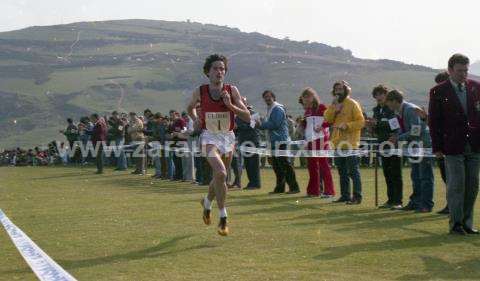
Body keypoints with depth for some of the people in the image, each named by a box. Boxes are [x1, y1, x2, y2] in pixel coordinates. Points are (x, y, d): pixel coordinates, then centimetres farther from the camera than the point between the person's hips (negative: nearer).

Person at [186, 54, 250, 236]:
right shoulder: (200, 92, -3)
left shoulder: (232, 90, -4)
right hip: (210, 137, -3)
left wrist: (230, 105, -19)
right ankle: (223, 219, -17)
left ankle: (207, 203, 49)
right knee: (220, 173, -26)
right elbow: (190, 108, 19)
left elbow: (247, 117, -7)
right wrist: (195, 118, 0)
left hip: (228, 138, 3)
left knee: (219, 177, 16)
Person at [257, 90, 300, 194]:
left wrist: (261, 124, -12)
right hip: (274, 141, 10)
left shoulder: (277, 109, -11)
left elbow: (275, 124, -19)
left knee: (285, 164, -11)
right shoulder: (270, 109, 20)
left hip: (280, 140, -10)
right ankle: (280, 188, 18)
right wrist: (260, 124, 5)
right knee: (276, 165, 12)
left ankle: (294, 187, -9)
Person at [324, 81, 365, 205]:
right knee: (342, 171, 12)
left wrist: (347, 125, -22)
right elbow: (327, 118, 2)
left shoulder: (352, 104, -5)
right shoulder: (334, 104, 15)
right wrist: (333, 106, -9)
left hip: (350, 143, -7)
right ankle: (345, 195, 20)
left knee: (353, 171, -6)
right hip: (338, 143, 7)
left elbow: (361, 121, -11)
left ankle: (357, 197, -4)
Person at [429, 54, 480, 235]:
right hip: (453, 147, -4)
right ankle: (456, 223, 6)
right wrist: (437, 147, -5)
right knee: (456, 186, -3)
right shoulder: (438, 92, -2)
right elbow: (433, 121, -1)